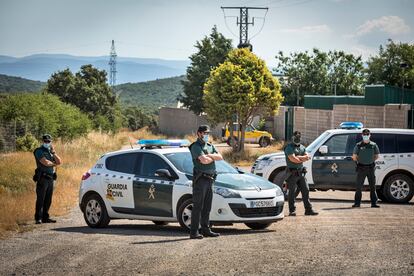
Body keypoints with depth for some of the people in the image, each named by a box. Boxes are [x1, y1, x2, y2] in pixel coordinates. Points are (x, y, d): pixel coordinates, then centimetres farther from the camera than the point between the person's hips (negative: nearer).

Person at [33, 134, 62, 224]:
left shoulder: (51, 151, 19)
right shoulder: (39, 151, -3)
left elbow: (59, 162, 10)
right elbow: (45, 162, -15)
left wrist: (53, 152, 1)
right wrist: (54, 164, 2)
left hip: (51, 178, 7)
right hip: (42, 177, -7)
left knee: (48, 200, 8)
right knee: (40, 199, -9)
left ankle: (45, 217, 12)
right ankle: (38, 218, -9)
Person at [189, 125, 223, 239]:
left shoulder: (210, 146, 18)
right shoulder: (196, 147, -7)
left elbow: (220, 157, 5)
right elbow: (203, 160, -21)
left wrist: (208, 156, -10)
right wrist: (213, 157, -1)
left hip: (210, 179, 8)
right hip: (200, 178, -8)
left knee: (207, 207, 12)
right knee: (197, 207, -8)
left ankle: (206, 229, 18)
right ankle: (194, 232, -7)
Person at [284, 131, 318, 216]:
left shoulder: (302, 147, 16)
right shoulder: (289, 147, -6)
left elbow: (307, 157, 4)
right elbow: (293, 159, -19)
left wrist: (299, 157, -13)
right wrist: (303, 159, -5)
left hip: (301, 172, 7)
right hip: (292, 173, -7)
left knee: (305, 190, 5)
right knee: (292, 192, -3)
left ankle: (308, 209, 8)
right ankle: (292, 210, 1)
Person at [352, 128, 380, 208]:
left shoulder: (373, 145, 6)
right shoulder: (358, 145, 2)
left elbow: (376, 156, 15)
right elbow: (354, 157, 5)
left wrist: (371, 161, 6)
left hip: (371, 168, 1)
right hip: (361, 168, -1)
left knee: (372, 186, 3)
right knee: (359, 186, -1)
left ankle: (374, 203, 6)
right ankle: (357, 203, 4)